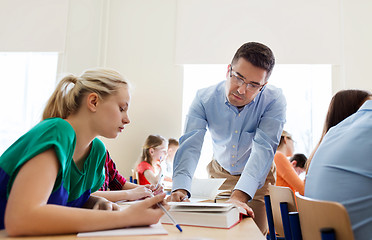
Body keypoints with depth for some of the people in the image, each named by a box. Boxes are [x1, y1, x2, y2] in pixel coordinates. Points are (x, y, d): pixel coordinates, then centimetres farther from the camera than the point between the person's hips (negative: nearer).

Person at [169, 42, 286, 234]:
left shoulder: (274, 101, -25)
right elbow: (190, 146, -28)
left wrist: (239, 196, -50)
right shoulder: (204, 99, -20)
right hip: (219, 173, 2)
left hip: (257, 177, -1)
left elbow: (263, 148, -36)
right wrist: (180, 189, -46)